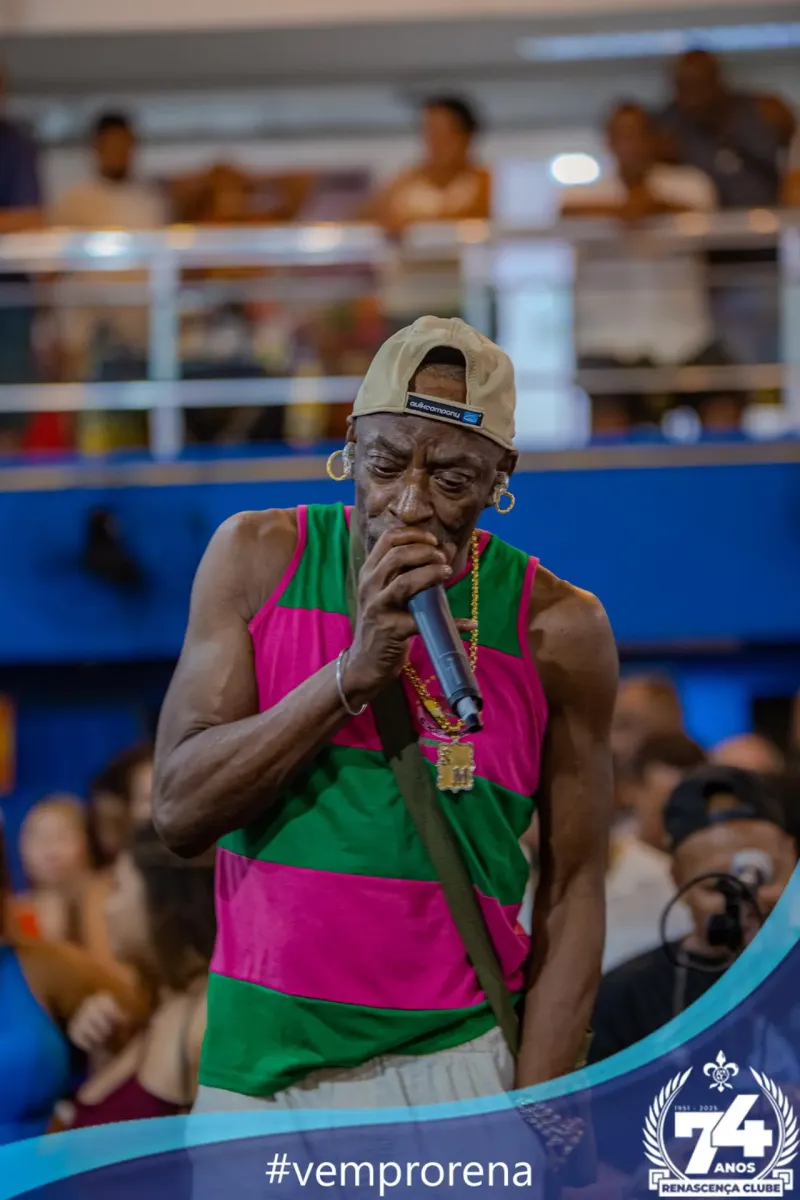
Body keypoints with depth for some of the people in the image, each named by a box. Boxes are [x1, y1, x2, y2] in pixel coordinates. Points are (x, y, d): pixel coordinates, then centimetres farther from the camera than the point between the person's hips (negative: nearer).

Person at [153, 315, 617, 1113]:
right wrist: (355, 673, -17)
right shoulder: (259, 558, 2)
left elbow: (570, 890, -1)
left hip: (454, 1065, -1)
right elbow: (179, 813, -5)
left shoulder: (556, 629, -1)